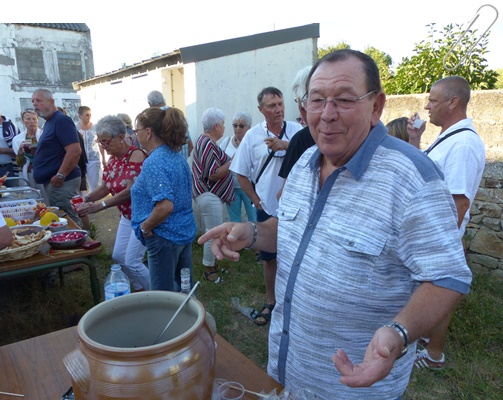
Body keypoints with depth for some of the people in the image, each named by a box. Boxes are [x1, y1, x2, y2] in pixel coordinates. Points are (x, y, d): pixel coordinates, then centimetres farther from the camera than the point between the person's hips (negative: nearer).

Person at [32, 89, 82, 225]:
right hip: (51, 182, 10)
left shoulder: (61, 120, -12)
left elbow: (75, 151, -23)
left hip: (62, 183, -10)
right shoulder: (49, 122, 18)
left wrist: (60, 176, -21)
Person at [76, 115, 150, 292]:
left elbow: (131, 191, -29)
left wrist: (99, 206, -32)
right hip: (127, 215, 9)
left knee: (132, 262, -7)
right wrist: (87, 198, -12)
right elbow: (105, 187, 6)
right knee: (118, 256, 13)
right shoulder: (112, 159, 5)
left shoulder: (135, 155, -22)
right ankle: (140, 290, 33)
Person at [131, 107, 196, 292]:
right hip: (186, 232, 9)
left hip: (165, 237, -9)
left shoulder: (154, 162, -20)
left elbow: (165, 206, -30)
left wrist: (145, 227, -13)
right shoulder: (178, 156, 6)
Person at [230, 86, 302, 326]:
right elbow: (241, 174, 3)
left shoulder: (297, 131, -2)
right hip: (268, 208, 1)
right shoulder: (252, 136, -1)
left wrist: (286, 145, -25)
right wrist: (257, 201, 0)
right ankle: (270, 302, 33)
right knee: (269, 258, 14)